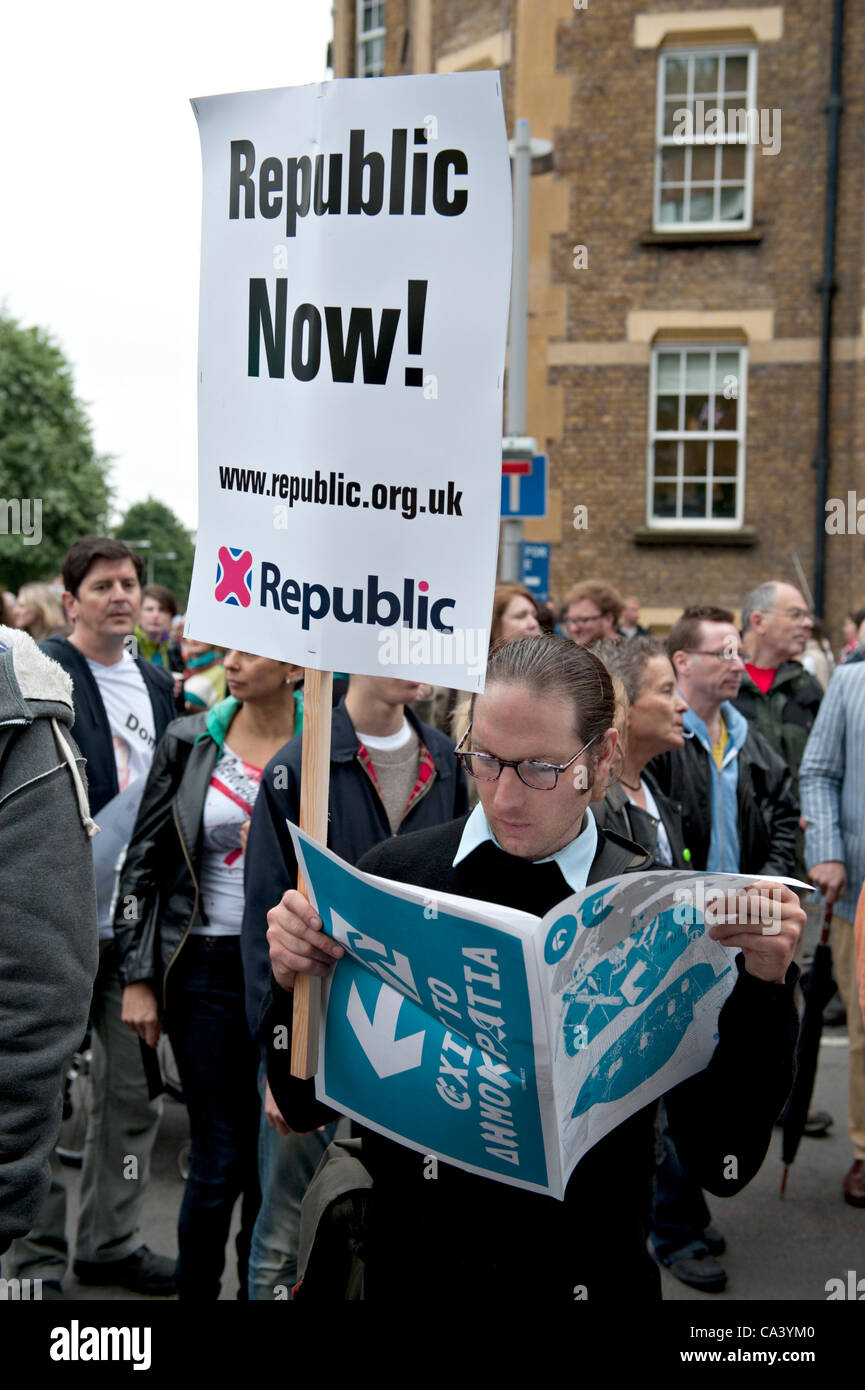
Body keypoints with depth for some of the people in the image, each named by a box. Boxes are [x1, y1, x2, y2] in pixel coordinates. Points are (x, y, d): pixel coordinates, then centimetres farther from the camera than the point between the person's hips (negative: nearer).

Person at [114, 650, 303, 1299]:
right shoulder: (189, 741, 0)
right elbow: (144, 862, 3)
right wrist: (138, 977, 0)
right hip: (208, 963, 0)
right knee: (220, 1156, 2)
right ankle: (195, 1289, 23)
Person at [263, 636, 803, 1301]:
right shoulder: (392, 875, -10)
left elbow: (725, 1164, -14)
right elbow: (306, 1106, -4)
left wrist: (765, 987, -24)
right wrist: (291, 983, -21)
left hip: (592, 1272, -1)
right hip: (414, 1266, 1)